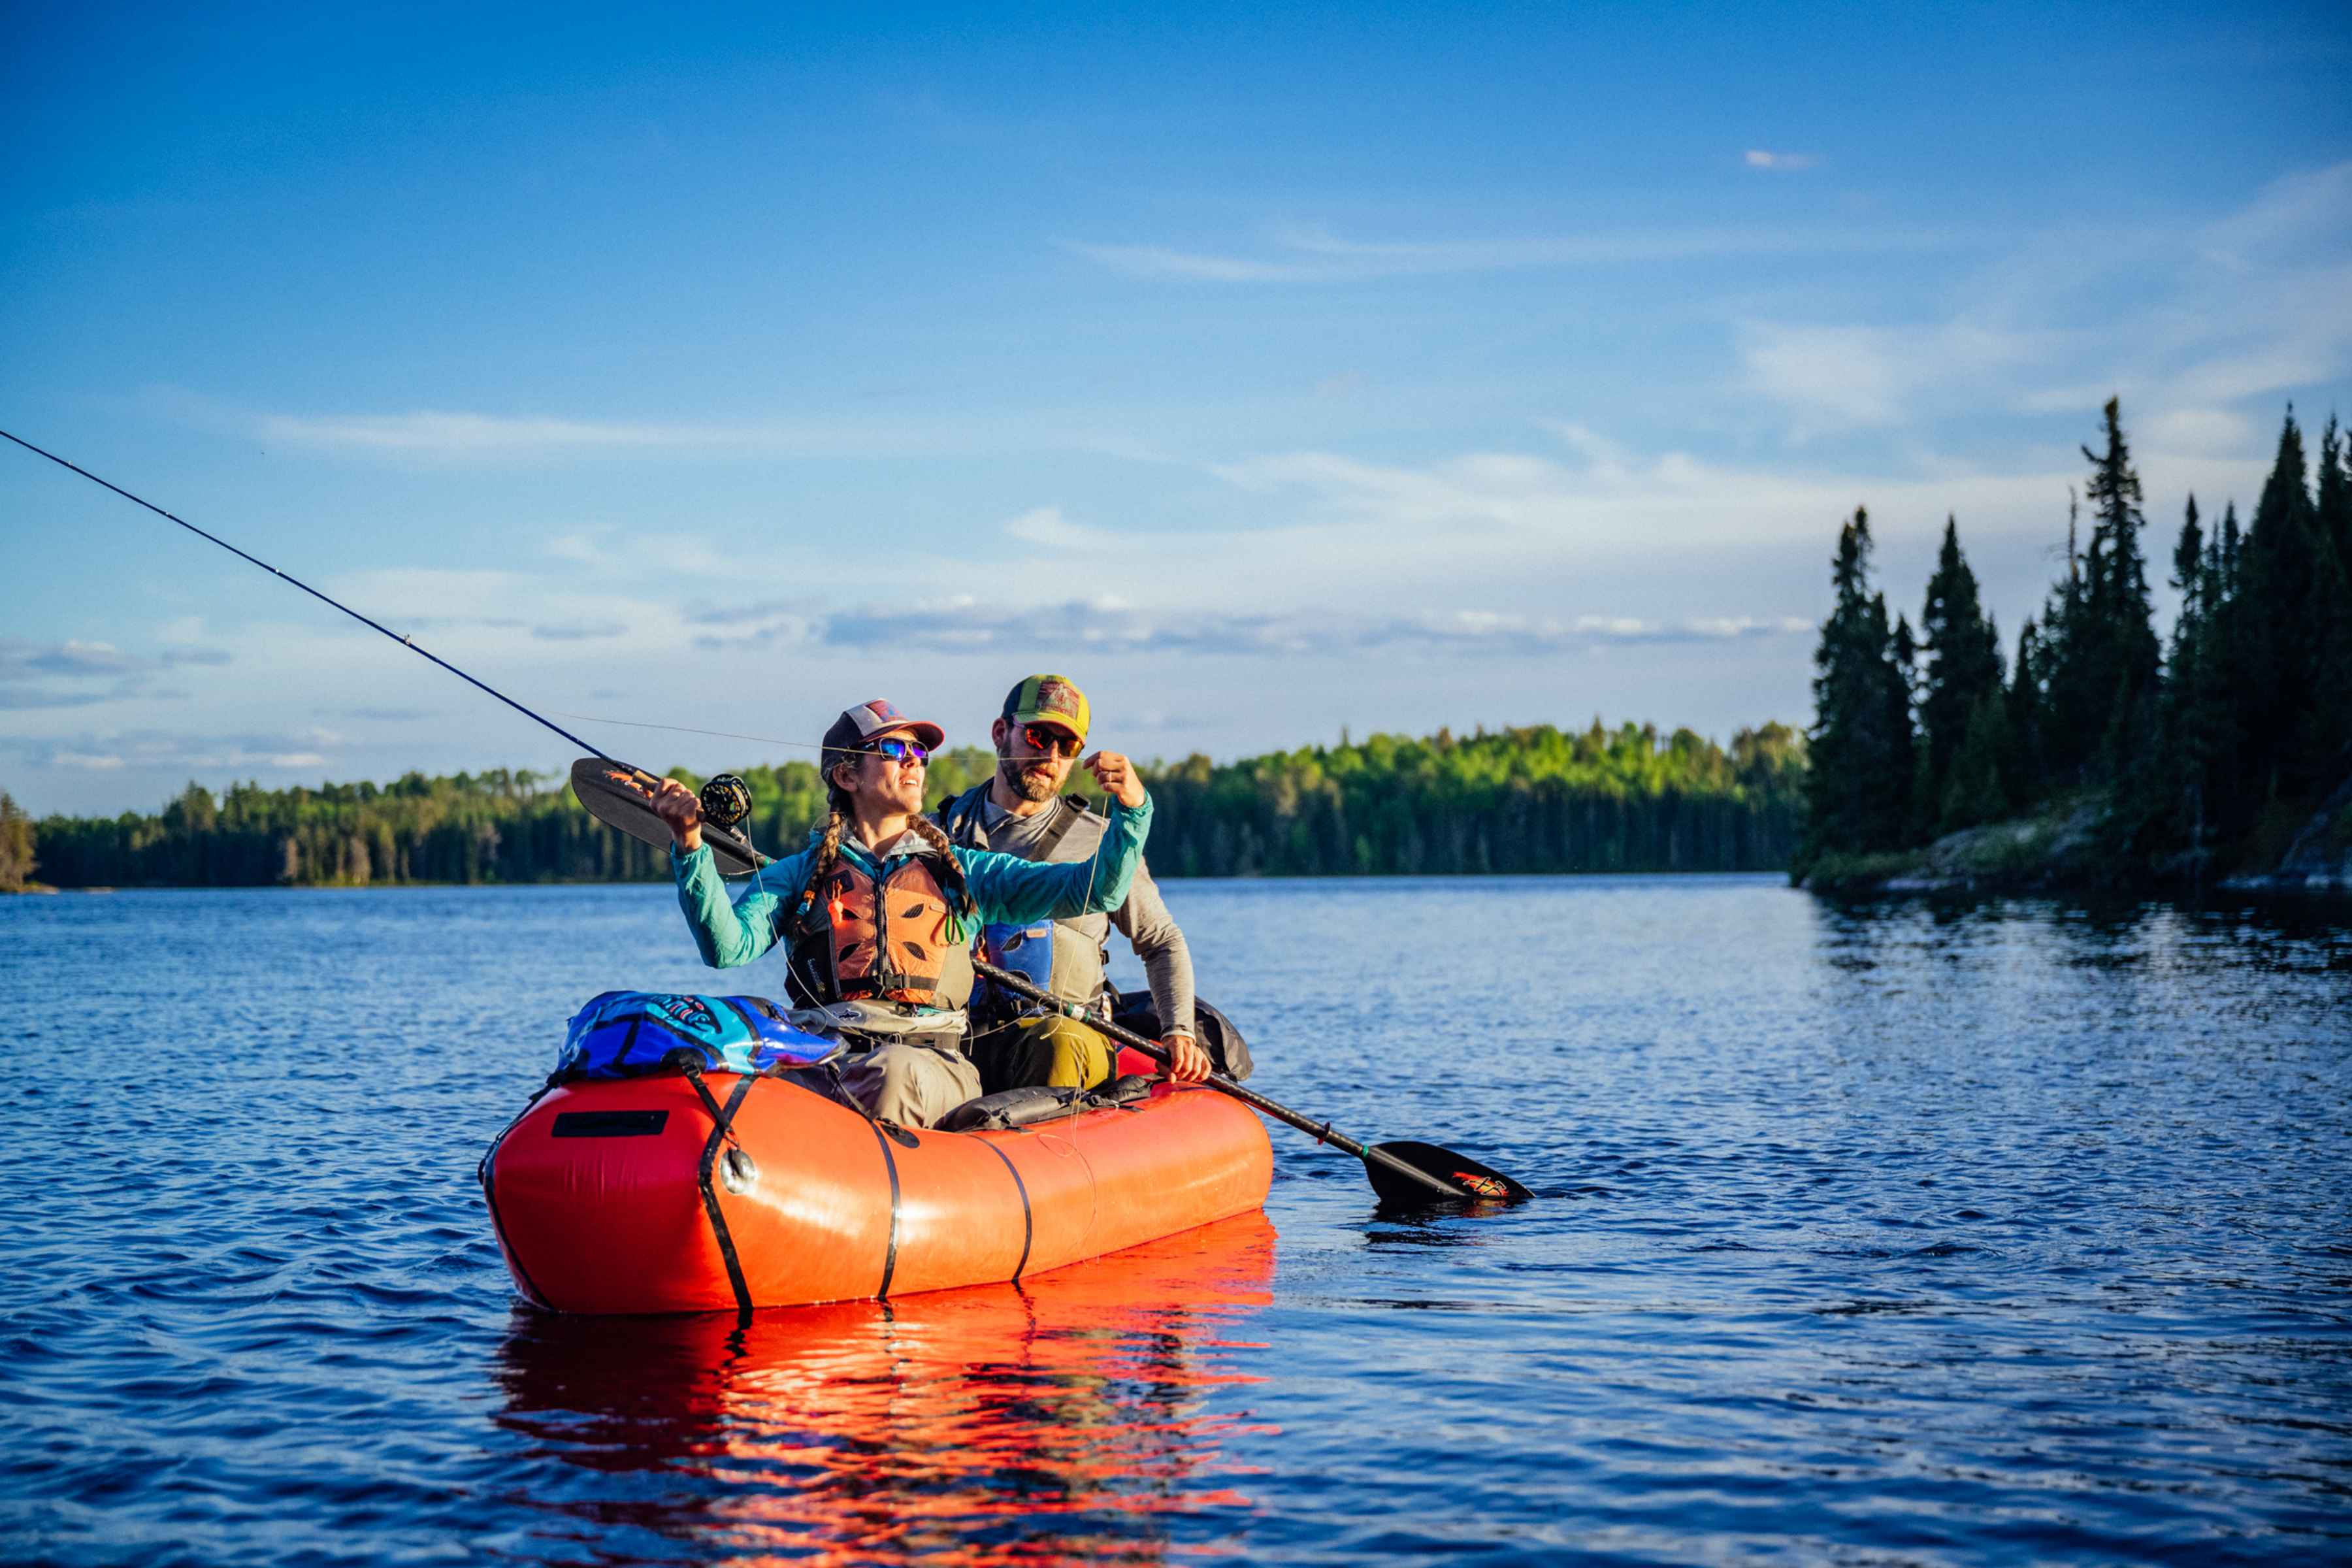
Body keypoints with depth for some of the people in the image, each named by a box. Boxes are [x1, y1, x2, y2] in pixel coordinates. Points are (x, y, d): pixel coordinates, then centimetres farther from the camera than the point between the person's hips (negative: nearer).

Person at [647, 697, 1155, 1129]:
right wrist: (690, 847, -7)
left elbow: (1096, 892, 16)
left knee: (893, 1071, -37)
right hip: (823, 1057, 0)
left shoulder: (965, 872, 24)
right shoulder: (799, 875, 23)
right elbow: (729, 946, 5)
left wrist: (1131, 808, -1)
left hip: (933, 1063, 0)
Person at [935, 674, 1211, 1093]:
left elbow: (1162, 942, 18)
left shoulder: (1099, 843, 11)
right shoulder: (938, 834, 14)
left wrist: (1179, 1032, 3)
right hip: (957, 1038, 0)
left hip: (1068, 1034, 0)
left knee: (1058, 1042, -39)